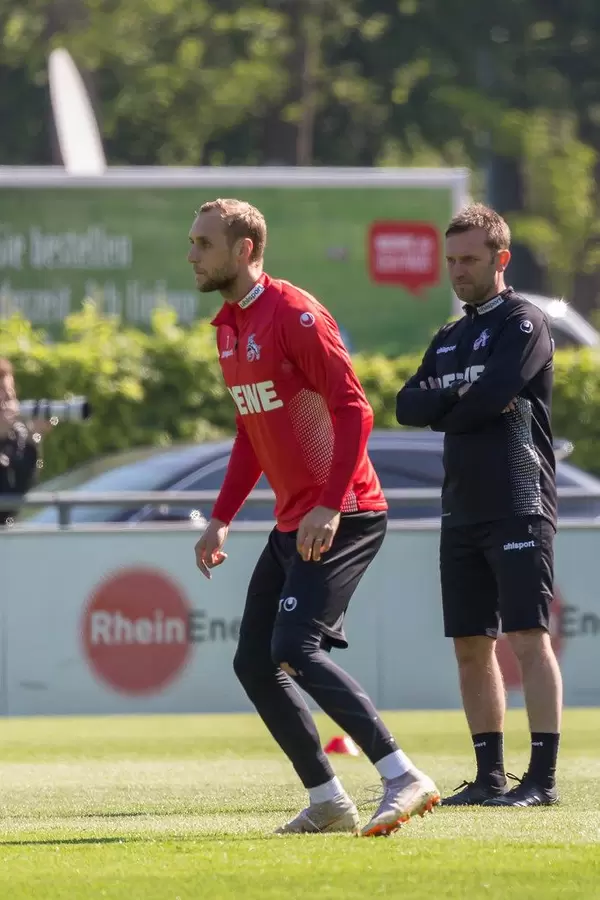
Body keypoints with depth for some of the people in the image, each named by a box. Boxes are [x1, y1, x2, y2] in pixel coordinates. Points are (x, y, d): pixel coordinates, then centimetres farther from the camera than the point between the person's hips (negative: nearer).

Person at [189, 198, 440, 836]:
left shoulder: (294, 316, -14)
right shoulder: (229, 327, 14)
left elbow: (353, 411, -18)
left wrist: (329, 507, -26)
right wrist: (221, 519, 19)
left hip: (342, 515, -10)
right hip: (293, 521, 10)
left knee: (295, 650, -21)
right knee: (253, 663, 6)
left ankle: (404, 778, -20)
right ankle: (328, 801, 12)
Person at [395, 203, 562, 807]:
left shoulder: (523, 324, -3)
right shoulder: (449, 339, 20)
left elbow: (491, 395, -17)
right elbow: (407, 406, 8)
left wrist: (443, 408, 1)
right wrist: (468, 402, -8)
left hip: (518, 505, -8)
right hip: (463, 509, 8)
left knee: (528, 639, -11)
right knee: (471, 646, 7)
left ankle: (543, 778, -13)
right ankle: (490, 776, 12)